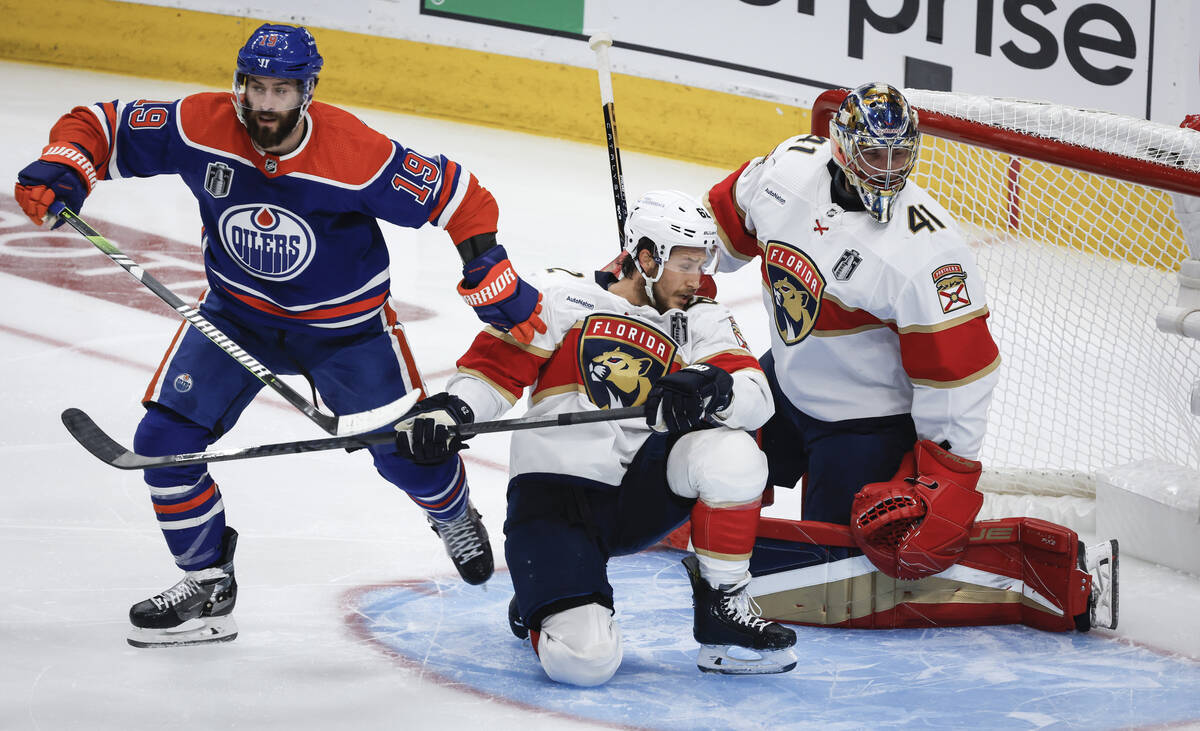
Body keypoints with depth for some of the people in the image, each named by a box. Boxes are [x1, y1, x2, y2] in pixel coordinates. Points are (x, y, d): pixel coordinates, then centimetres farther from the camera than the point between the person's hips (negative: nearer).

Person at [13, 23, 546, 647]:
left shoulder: (357, 153, -30)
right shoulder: (200, 127, -23)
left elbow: (455, 196, -20)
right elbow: (100, 127, -12)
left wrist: (493, 283, -23)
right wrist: (62, 168, -32)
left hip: (346, 325, -2)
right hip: (237, 312, 2)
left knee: (407, 451, 4)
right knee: (165, 437, -10)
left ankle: (453, 515, 42)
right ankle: (207, 583, 8)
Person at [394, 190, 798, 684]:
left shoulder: (700, 322, 9)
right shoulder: (564, 297, 2)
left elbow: (756, 397, -6)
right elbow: (495, 365, 0)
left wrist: (709, 387, -28)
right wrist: (448, 411, -19)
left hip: (641, 494, 3)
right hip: (553, 494, -3)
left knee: (730, 451, -27)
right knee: (584, 660, -24)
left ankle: (722, 611, -9)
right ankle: (542, 603, 15)